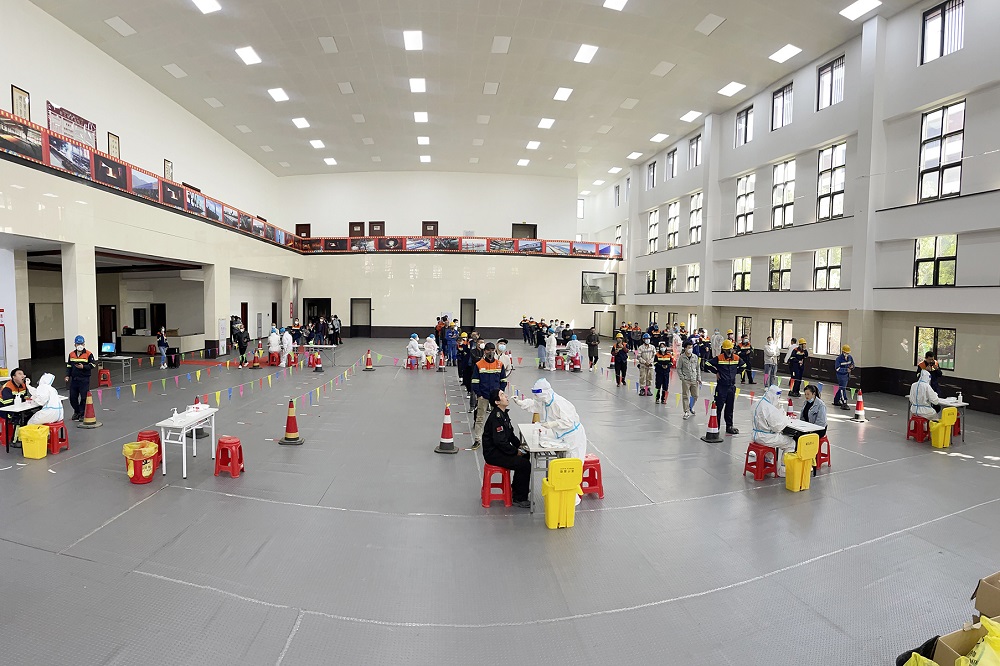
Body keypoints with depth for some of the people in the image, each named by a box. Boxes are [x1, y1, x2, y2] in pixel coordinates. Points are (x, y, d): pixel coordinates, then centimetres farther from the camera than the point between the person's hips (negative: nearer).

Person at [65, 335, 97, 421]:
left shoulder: (88, 354, -5)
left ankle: (82, 414, 11)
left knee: (84, 397, -1)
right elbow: (69, 366, 14)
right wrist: (68, 375, 4)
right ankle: (76, 412, 29)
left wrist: (83, 367, -18)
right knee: (72, 397, 9)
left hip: (84, 379, -4)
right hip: (74, 379, 5)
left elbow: (93, 364, -5)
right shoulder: (71, 354, 8)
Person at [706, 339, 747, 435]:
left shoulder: (736, 358, 3)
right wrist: (716, 372, -6)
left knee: (730, 408, 12)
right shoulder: (719, 358, -10)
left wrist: (736, 372, 11)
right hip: (721, 386, -4)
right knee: (718, 406, -1)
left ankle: (729, 427, 21)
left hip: (732, 386, 4)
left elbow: (743, 365, 21)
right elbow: (709, 364, -7)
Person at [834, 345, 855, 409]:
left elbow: (853, 365, 13)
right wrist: (846, 369, -27)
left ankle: (836, 401, 30)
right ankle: (844, 404, -10)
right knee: (843, 388, -10)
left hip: (847, 375, 7)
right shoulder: (839, 359, -16)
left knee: (841, 388, 16)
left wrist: (852, 367, -11)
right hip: (841, 375, -7)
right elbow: (837, 368, -18)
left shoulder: (850, 357, 1)